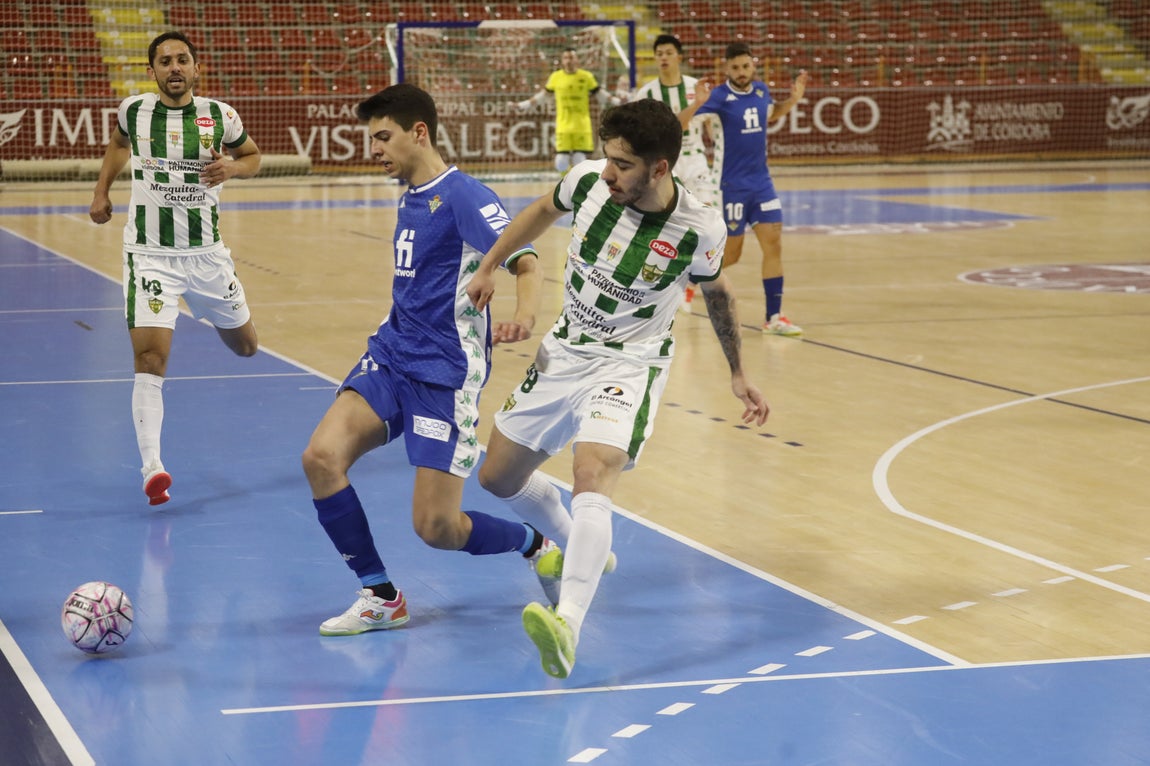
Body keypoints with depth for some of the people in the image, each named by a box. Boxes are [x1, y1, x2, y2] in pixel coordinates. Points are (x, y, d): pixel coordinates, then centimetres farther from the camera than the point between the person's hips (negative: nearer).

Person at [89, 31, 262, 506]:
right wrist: (102, 191, 14)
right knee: (150, 360, -17)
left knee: (246, 347, 20)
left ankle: (220, 312, 57)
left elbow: (253, 156, 11)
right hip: (149, 254, -2)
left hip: (206, 253, 2)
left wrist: (231, 167, -10)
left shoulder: (219, 117, -6)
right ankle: (152, 468, -19)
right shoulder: (133, 111, -3)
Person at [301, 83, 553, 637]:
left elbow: (526, 263, -20)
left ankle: (537, 547, 22)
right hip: (391, 355, 7)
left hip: (446, 372, -7)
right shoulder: (408, 199, 14)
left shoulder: (462, 195, -11)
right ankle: (381, 597, -2)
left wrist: (523, 318, -39)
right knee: (321, 456, -16)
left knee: (436, 528, -9)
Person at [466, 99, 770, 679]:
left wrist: (738, 374, 13)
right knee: (498, 477, 15)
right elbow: (544, 210, 12)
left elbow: (717, 292, 4)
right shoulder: (588, 180, -13)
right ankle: (577, 549, 43)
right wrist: (489, 268, 14)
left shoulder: (699, 230, -19)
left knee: (592, 477, -32)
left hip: (630, 364, -5)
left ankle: (567, 624, -45)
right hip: (564, 352, 6)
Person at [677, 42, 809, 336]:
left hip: (762, 182, 5)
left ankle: (774, 317, -1)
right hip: (732, 186, -5)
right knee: (730, 254, 3)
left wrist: (793, 99, 9)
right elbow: (678, 125, -21)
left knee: (774, 244, -4)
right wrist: (698, 103, -39)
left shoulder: (760, 90, 4)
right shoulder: (719, 96, -14)